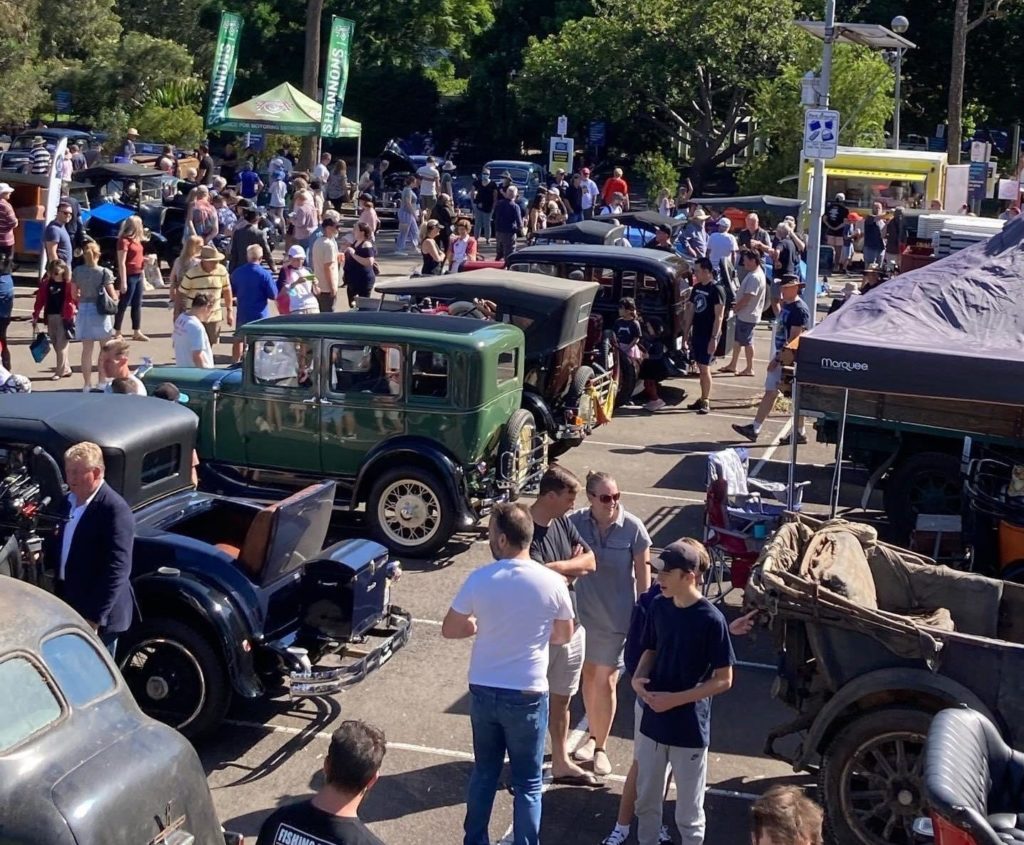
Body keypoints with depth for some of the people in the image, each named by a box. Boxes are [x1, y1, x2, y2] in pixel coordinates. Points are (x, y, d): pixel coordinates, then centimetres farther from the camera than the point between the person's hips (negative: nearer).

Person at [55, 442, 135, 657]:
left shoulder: (115, 509, -20)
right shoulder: (71, 500, 7)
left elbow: (117, 569, -23)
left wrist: (95, 617, -24)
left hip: (98, 615, -8)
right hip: (70, 608, 8)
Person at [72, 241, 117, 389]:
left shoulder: (77, 271, -1)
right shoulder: (104, 272, -11)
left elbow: (74, 294, 3)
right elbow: (113, 296, -11)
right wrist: (116, 296, 11)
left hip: (83, 310, 3)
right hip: (101, 312, -3)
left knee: (87, 349, 10)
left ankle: (87, 383, 12)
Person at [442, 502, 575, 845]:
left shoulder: (479, 579, -12)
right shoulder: (551, 582, -13)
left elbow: (449, 630, -1)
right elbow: (565, 636, 3)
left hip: (483, 691, 2)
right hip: (527, 695, -2)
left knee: (483, 773, 21)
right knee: (527, 782, 12)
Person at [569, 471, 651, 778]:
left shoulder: (633, 528, -14)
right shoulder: (575, 522, -9)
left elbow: (643, 574, -6)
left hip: (617, 617, -2)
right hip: (583, 613, 2)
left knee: (606, 682, 2)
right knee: (589, 675, 17)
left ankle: (600, 747, 20)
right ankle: (593, 735, 37)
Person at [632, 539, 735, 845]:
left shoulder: (711, 619, -20)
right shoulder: (658, 607, -3)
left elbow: (723, 680, -14)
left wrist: (676, 699, -20)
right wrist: (638, 679, -8)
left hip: (690, 729, -5)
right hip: (652, 722, 5)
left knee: (689, 813, 12)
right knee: (646, 800, 21)